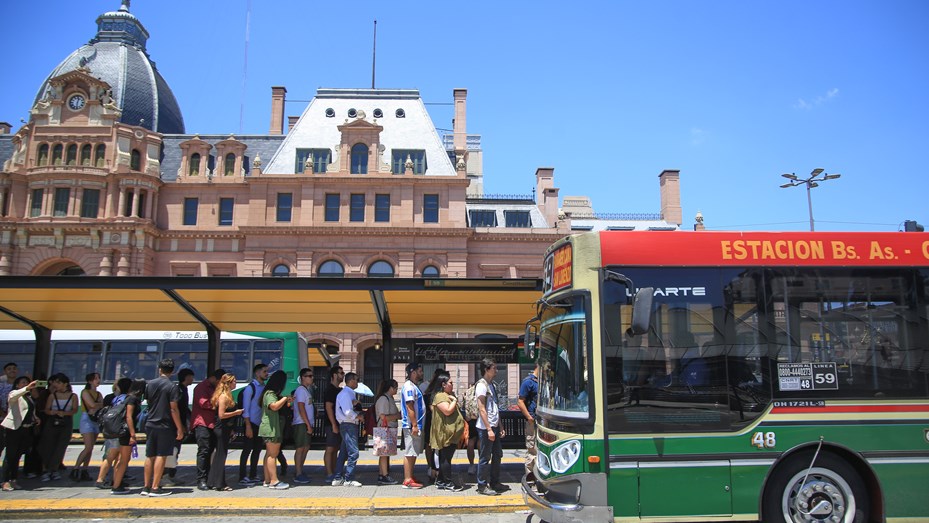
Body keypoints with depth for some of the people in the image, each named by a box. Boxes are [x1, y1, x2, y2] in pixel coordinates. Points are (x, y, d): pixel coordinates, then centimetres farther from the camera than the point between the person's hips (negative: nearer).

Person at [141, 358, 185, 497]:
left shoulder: (150, 384, 5)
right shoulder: (172, 387, -12)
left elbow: (148, 401, 16)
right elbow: (173, 409, -15)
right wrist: (179, 428, -10)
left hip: (150, 424, 6)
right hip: (165, 426, -6)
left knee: (150, 456, 13)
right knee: (161, 456, -1)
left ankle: (146, 487, 18)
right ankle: (155, 488, -1)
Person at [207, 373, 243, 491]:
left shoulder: (226, 395, 13)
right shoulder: (223, 396, -16)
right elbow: (221, 415, -23)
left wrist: (231, 430, 18)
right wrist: (236, 412, -13)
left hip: (224, 429, 10)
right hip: (222, 429, -10)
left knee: (218, 455, 13)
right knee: (221, 456, -4)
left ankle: (212, 482, 20)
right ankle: (219, 484, 2)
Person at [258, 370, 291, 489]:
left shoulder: (272, 393, 17)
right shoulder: (270, 394, -16)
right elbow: (274, 406, -33)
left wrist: (286, 401, 18)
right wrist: (285, 398, -21)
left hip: (271, 428, 11)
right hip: (271, 429, -11)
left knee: (269, 454, 12)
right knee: (272, 454, -9)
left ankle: (267, 480, 17)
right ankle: (274, 481, -9)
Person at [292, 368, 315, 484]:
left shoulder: (307, 389, 18)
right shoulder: (301, 390, -11)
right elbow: (301, 408, -18)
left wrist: (310, 425, 16)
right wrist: (308, 425, -18)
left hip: (306, 424, 10)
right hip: (301, 424, -9)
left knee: (306, 447, 11)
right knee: (300, 448, -7)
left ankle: (300, 472, 18)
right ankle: (298, 475, -4)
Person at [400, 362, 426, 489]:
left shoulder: (414, 386, 17)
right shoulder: (409, 387, -14)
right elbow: (409, 407, -20)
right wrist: (414, 425, -23)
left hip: (417, 425, 10)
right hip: (412, 426, -10)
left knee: (413, 453, 14)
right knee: (410, 453, -6)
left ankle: (410, 477, 20)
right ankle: (407, 480, -3)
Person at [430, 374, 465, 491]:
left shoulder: (447, 395, 20)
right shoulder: (440, 396, -14)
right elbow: (448, 411, -26)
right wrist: (455, 400, -14)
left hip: (450, 433, 11)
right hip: (446, 433, -10)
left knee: (444, 458, 13)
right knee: (446, 458, -6)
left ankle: (440, 481, 18)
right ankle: (448, 483, -2)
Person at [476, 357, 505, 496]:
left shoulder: (492, 385, 14)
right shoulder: (481, 385, -14)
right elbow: (482, 409, -19)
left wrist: (500, 427, 16)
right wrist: (489, 429, -21)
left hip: (494, 426, 9)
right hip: (486, 427, -9)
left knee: (497, 455, 15)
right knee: (485, 457, -1)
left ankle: (494, 482, 27)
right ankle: (482, 486, 8)